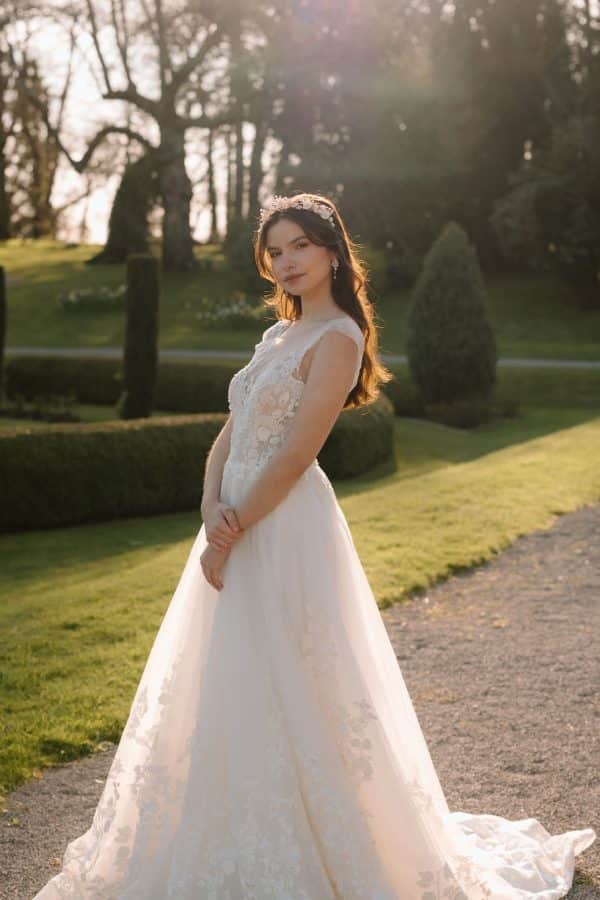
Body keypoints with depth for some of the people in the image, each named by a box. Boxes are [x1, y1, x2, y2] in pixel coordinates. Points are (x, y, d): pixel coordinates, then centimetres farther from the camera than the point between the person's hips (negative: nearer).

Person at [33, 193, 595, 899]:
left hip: (286, 529, -9)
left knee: (279, 692, -2)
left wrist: (231, 530, -15)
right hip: (241, 525, 9)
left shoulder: (337, 337, -10)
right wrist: (212, 508, -7)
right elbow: (231, 433, 10)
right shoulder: (278, 334, 16)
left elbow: (295, 454, -17)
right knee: (228, 694, 15)